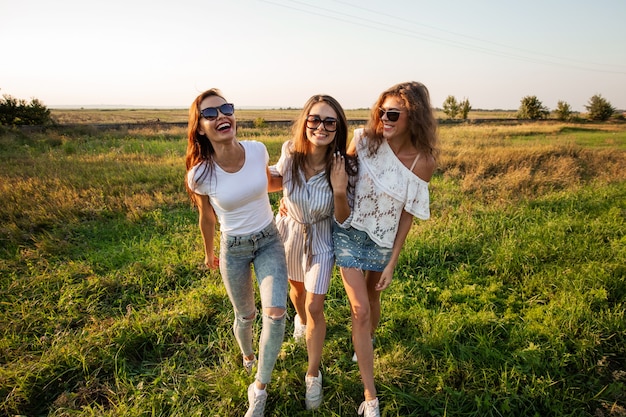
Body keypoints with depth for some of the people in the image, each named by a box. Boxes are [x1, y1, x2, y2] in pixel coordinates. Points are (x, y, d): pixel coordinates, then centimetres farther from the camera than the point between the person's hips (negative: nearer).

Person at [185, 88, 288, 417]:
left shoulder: (258, 150, -17)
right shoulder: (200, 174, -21)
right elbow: (206, 219, -3)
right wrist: (209, 254, 12)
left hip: (269, 240, 1)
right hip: (233, 248, -1)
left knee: (276, 312, -14)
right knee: (245, 315, 16)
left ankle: (259, 389, 9)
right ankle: (247, 356, 53)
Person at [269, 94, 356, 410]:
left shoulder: (342, 166, -26)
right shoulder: (290, 153, -22)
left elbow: (343, 218, -19)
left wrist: (339, 185, -34)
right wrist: (285, 200, -12)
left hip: (320, 238, -2)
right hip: (289, 231, 2)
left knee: (315, 308, 0)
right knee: (297, 288, 27)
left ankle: (313, 375, 22)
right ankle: (300, 318, 62)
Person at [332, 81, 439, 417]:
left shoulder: (423, 162, -14)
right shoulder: (364, 140, -15)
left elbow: (407, 214, -7)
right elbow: (339, 173, 1)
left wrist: (392, 264, -5)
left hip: (382, 239, 1)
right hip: (349, 232, -1)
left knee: (372, 299, 21)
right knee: (360, 310, -2)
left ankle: (366, 341, 57)